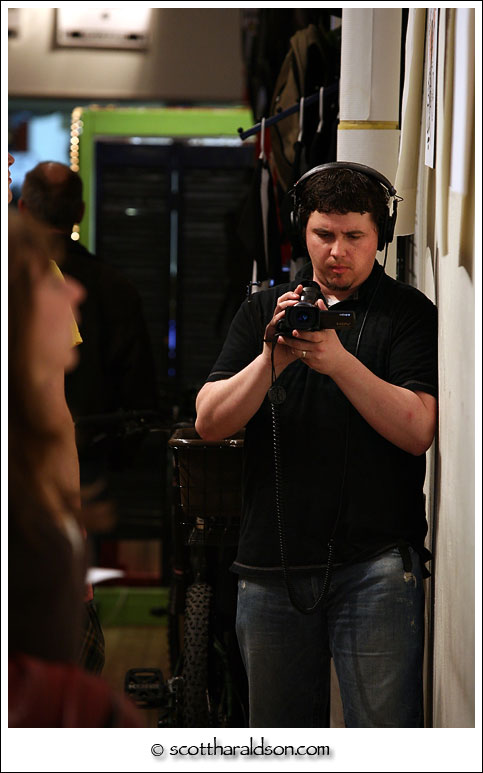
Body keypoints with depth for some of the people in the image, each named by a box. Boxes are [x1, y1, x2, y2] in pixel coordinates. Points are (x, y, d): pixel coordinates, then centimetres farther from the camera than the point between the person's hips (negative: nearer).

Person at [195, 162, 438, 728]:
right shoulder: (264, 311, 12)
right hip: (271, 563, 3)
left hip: (374, 560, -3)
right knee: (277, 728, 11)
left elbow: (418, 431, -10)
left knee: (383, 726, -8)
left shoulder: (409, 314, 2)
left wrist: (339, 362, -21)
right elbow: (209, 422, 2)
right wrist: (272, 359, -14)